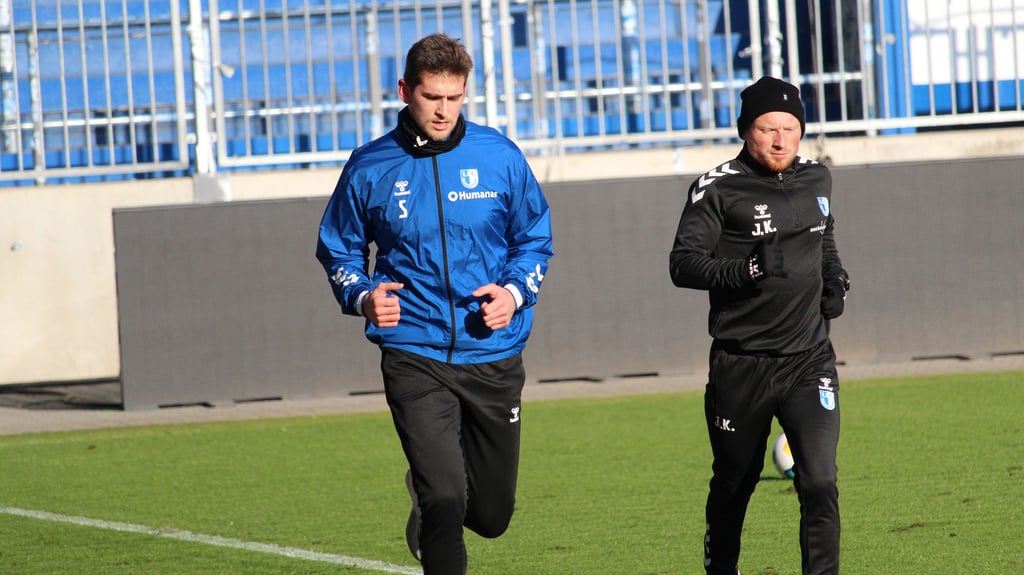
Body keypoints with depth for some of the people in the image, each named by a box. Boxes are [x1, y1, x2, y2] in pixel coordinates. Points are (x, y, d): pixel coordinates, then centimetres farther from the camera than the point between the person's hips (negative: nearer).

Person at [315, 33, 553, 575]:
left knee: (491, 515, 12)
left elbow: (535, 238, 11)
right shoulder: (370, 167, -1)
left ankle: (427, 500, 47)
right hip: (414, 358, -2)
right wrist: (363, 298, -8)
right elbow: (338, 248, 12)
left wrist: (515, 291, -8)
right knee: (446, 501, -17)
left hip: (494, 353, 2)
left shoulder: (499, 155, 0)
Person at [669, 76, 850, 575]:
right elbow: (682, 264, -13)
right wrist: (748, 269, -27)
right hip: (742, 364, -2)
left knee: (819, 482, -14)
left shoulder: (816, 179, 11)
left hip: (809, 360, 3)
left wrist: (835, 280, 9)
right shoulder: (718, 189, -7)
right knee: (733, 486, 12)